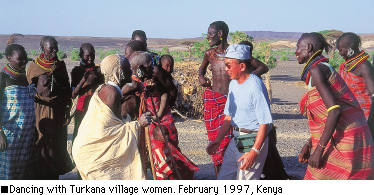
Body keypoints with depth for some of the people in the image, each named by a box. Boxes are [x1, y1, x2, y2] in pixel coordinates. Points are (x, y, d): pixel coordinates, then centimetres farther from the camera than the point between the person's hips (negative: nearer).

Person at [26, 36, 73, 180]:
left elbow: (67, 89, 10)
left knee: (57, 144, 6)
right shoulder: (34, 66, -3)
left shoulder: (61, 65, 7)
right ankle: (40, 177, 5)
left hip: (58, 110, 3)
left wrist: (67, 111, 6)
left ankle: (54, 176, 18)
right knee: (41, 144, -3)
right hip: (41, 110, -3)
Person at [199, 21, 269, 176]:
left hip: (230, 101, -4)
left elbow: (263, 67, -1)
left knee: (225, 141, -12)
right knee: (214, 140, 5)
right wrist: (201, 77, 9)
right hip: (211, 100, 5)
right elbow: (202, 68, 32)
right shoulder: (209, 54, 9)